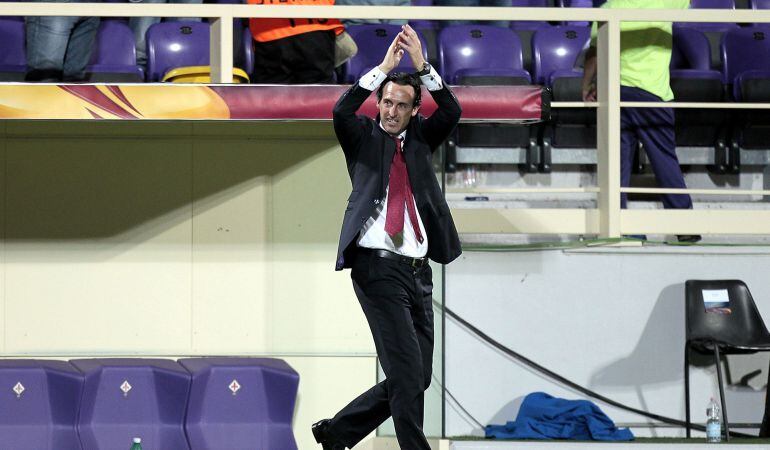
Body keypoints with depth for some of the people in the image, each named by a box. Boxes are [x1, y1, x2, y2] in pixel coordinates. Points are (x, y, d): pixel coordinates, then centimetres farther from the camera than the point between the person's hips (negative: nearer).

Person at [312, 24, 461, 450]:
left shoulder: (420, 137, 14)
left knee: (416, 378, 8)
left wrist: (422, 66, -11)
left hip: (417, 271, 5)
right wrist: (385, 66, -17)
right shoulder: (363, 136, 5)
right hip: (377, 267, -5)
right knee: (406, 374, -11)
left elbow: (452, 113, -2)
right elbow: (341, 111, -15)